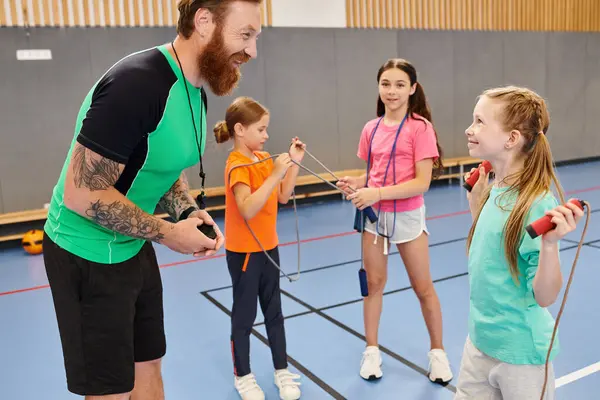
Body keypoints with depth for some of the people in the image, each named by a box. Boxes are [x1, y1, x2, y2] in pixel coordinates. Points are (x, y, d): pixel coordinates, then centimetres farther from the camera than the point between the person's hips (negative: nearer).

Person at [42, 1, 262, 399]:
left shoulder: (196, 90, 2)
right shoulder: (136, 84, -28)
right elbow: (82, 194, -27)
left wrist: (190, 212, -6)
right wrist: (168, 233, -20)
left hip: (134, 248, 9)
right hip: (89, 255, -8)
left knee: (148, 368, 19)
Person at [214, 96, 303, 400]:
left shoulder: (265, 158, 4)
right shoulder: (237, 165, -19)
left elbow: (283, 197, 7)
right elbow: (248, 210, -31)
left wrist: (294, 163, -2)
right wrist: (274, 175, -34)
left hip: (268, 247, 7)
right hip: (244, 251, -7)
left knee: (274, 312, 15)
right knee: (244, 316, 8)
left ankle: (282, 372, 29)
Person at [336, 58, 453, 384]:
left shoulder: (420, 127, -13)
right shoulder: (371, 129, 3)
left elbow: (422, 182, -18)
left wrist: (378, 194, -26)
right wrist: (356, 184, -8)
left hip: (407, 216, -4)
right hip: (373, 214, 4)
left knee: (423, 287, 9)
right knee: (374, 283, 11)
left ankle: (437, 351, 29)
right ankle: (371, 350, 27)